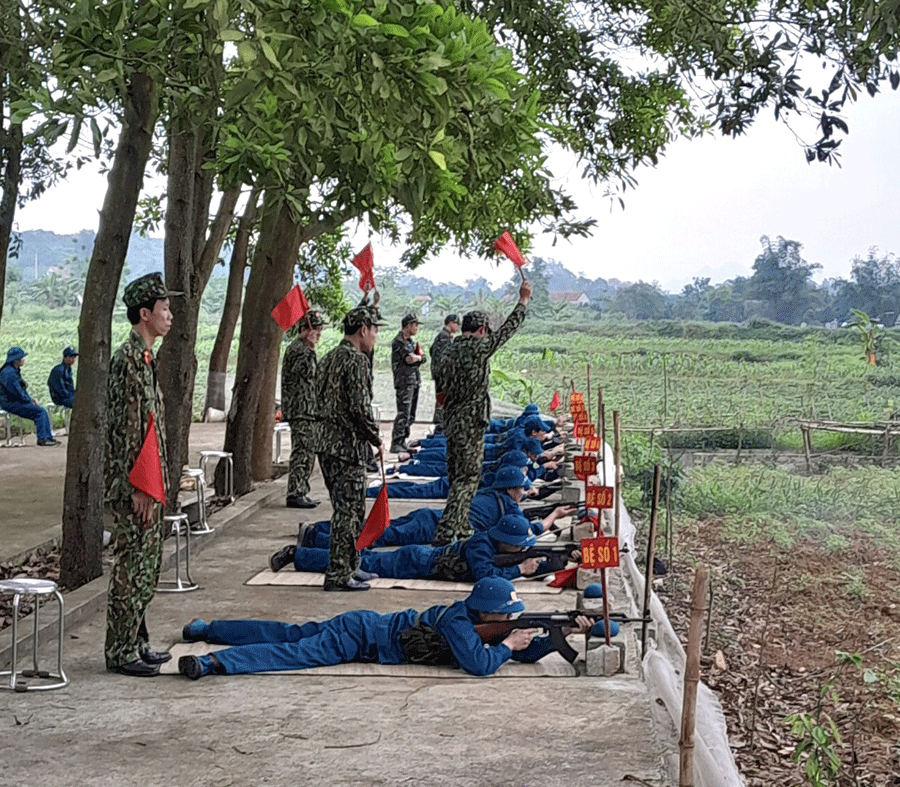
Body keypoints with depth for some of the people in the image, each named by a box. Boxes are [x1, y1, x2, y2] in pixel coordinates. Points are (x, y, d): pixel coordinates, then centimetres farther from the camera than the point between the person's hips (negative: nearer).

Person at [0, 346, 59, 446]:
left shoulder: (15, 371, 16)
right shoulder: (9, 373, -19)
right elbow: (18, 393, -21)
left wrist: (31, 399, 11)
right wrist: (31, 401, -10)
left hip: (16, 401, 10)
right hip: (10, 403, -10)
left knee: (42, 411, 4)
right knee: (39, 411, -17)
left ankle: (49, 437, 1)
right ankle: (42, 439, -15)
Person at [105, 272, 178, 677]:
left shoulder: (144, 357, 14)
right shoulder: (128, 359, -17)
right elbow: (127, 429, -21)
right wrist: (137, 488, -21)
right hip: (135, 486, -10)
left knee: (145, 566, 15)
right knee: (131, 567, -2)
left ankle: (136, 642, 25)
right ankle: (121, 653, 7)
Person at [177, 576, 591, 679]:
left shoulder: (478, 620, 3)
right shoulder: (458, 623, -22)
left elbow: (527, 654, 7)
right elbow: (479, 665, -34)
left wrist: (564, 632, -5)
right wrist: (507, 644, -18)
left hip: (369, 625, 8)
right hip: (361, 635, -8)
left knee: (289, 635, 13)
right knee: (296, 652, -21)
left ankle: (204, 628, 20)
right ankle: (211, 661, -30)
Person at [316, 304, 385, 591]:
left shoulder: (329, 359, 15)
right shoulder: (356, 360, -15)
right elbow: (360, 408, -21)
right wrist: (377, 439, -8)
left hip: (327, 444, 10)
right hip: (349, 446, -10)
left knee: (348, 510, 18)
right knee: (347, 511, -3)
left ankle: (348, 566, 27)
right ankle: (338, 575, 1)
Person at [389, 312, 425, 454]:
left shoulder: (411, 341, 18)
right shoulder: (398, 342, -11)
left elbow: (423, 358, 12)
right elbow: (409, 359, -19)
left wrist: (417, 358, -9)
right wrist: (418, 357, -1)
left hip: (414, 382, 9)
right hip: (404, 383, -9)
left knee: (410, 415, 11)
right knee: (403, 414, -13)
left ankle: (402, 442, 17)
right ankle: (395, 444, -11)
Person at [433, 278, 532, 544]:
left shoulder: (450, 351, 10)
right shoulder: (478, 348, -12)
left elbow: (441, 385, 14)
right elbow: (506, 331, -5)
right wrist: (523, 300, 3)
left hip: (451, 421, 9)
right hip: (470, 423, -9)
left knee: (457, 475, 17)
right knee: (468, 477, -5)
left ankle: (460, 526, 26)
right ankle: (447, 530, -11)